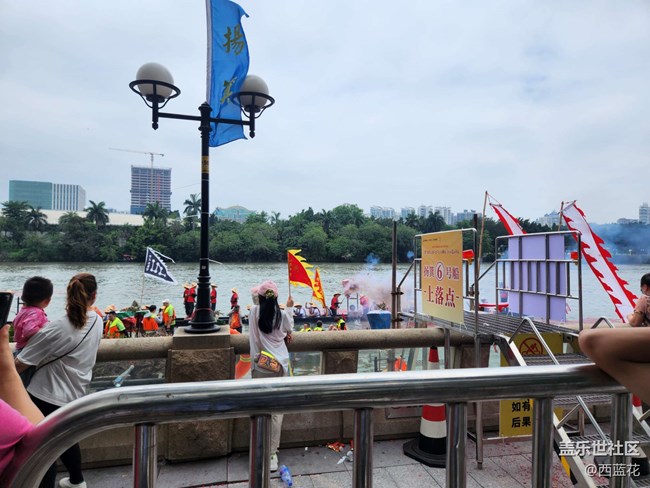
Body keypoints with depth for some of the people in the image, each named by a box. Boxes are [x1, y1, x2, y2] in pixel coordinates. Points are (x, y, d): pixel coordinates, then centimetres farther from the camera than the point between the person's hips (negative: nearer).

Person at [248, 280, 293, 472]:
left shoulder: (254, 312, -5)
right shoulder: (282, 314, -3)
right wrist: (289, 308, 27)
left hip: (261, 366, 0)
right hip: (280, 366, 1)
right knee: (277, 410, 6)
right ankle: (272, 453, 10)